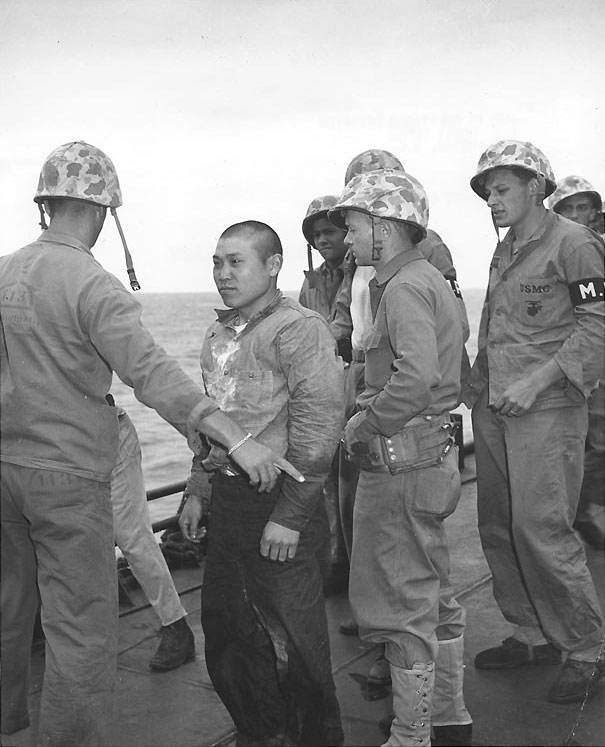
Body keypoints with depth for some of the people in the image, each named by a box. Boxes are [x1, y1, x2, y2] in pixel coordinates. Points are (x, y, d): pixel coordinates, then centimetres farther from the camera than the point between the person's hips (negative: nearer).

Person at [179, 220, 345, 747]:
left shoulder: (299, 328, -13)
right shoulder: (220, 334, 14)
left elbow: (319, 426, -19)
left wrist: (289, 516, -21)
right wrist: (197, 490, 18)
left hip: (278, 503, -8)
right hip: (227, 499, 9)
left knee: (295, 637, 3)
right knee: (225, 625, 17)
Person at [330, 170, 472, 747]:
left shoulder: (404, 287, -16)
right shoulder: (428, 277, 16)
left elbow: (416, 376, -31)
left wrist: (364, 424, -18)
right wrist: (371, 415, 9)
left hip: (402, 462, -11)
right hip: (433, 447, 11)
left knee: (403, 605, 1)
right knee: (434, 595, 20)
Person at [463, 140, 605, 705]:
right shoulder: (503, 252, 17)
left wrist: (538, 380, -18)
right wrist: (475, 382, 13)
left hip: (547, 410, -8)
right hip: (494, 409, 8)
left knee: (540, 528, -9)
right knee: (497, 527, 10)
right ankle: (532, 635, 27)